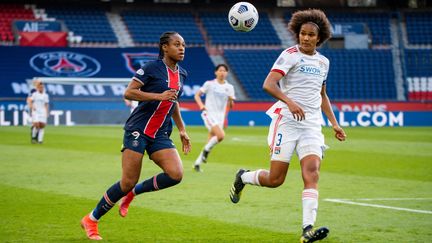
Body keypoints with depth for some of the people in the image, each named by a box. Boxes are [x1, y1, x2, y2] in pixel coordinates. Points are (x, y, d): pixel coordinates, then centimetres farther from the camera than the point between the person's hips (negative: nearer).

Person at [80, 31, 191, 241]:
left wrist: (182, 130, 24)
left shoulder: (181, 74, 13)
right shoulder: (152, 68, -8)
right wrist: (159, 96, -21)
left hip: (160, 135, 6)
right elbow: (128, 92, -14)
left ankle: (132, 193, 8)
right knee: (128, 182, -9)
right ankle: (91, 220, 10)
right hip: (138, 131, -6)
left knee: (176, 174, -17)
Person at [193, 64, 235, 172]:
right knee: (221, 135, -26)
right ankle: (206, 150, -2)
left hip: (220, 116, 5)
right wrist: (201, 105, -15)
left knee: (211, 141, 4)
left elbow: (231, 105, 10)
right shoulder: (209, 84, 0)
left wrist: (231, 102, -14)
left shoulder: (229, 87, 8)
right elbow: (197, 95, 4)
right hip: (209, 114, -5)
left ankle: (198, 162, 18)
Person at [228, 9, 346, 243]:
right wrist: (289, 101, -34)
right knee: (275, 179, -3)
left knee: (312, 173, -16)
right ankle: (242, 177, 29)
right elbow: (268, 84, -18)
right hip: (287, 121, -4)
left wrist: (334, 123, 22)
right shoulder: (290, 55, -5)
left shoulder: (323, 62, 15)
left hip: (312, 125, 4)